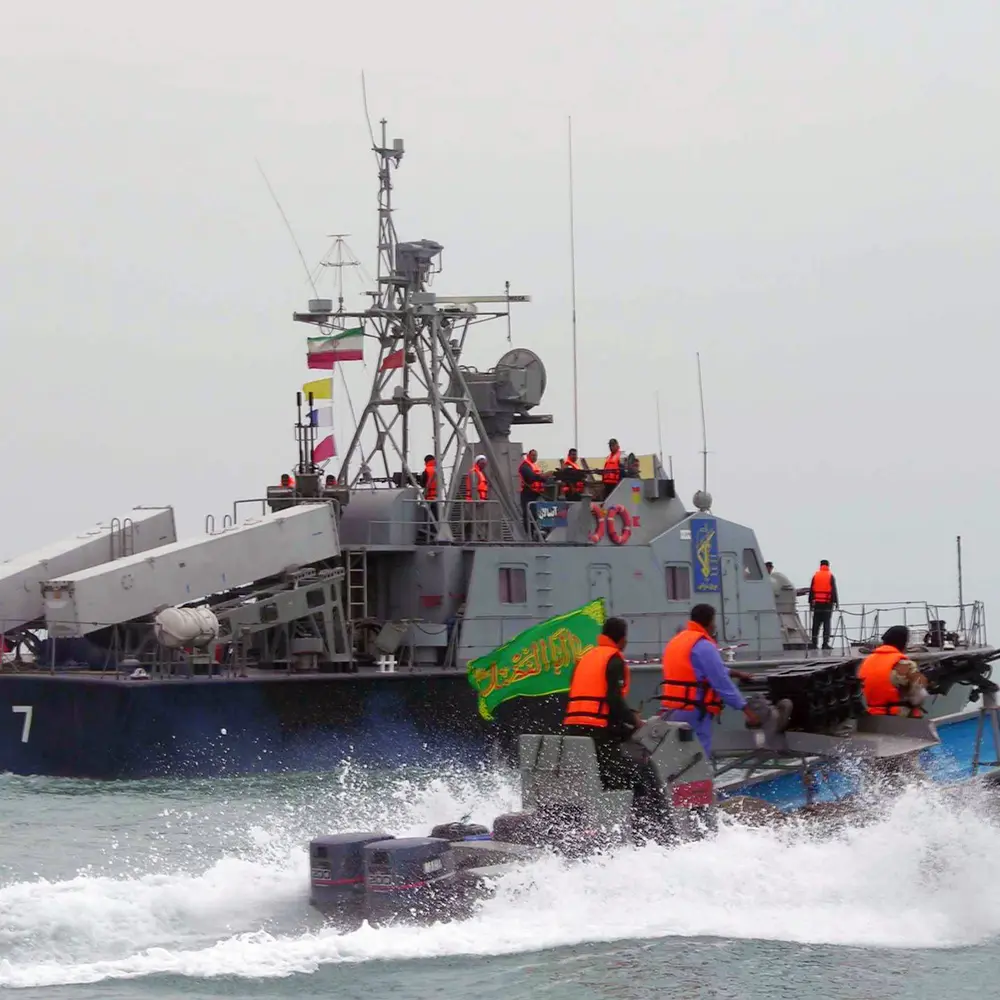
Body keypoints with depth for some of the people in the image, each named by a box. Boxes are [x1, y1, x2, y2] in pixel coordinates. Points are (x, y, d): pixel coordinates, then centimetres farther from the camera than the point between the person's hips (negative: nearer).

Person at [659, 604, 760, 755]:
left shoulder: (676, 642, 18)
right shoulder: (703, 646, -12)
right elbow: (722, 683, -16)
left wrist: (735, 673, 40)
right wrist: (746, 709, -12)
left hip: (671, 711, 9)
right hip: (692, 713, -9)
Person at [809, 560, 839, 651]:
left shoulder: (815, 576, 6)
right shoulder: (831, 576, -2)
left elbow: (811, 590, 7)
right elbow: (834, 590, -7)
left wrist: (811, 602, 12)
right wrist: (836, 602, -4)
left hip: (817, 603, 3)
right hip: (828, 603, -3)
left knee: (816, 624, 7)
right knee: (827, 623, -2)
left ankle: (814, 642, 6)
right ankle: (825, 643, -8)